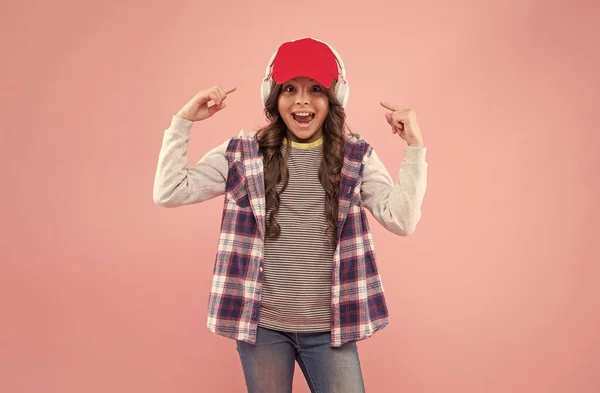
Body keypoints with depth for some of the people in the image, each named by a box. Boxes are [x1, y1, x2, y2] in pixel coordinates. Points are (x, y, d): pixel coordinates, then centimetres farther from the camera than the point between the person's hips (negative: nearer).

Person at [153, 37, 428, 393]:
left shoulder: (356, 157, 0)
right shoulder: (243, 154, -1)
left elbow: (402, 221, -9)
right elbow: (169, 193, -4)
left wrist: (414, 147, -14)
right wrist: (184, 120, -7)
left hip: (329, 328, 0)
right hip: (261, 324, 1)